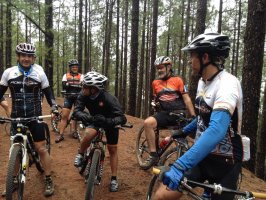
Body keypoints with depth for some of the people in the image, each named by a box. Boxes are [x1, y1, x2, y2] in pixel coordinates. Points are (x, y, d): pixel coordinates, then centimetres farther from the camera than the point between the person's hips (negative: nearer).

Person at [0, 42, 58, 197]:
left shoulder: (40, 74, -4)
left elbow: (48, 93, 2)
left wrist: (54, 107, -13)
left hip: (35, 116, -2)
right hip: (16, 117, 2)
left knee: (42, 149, -2)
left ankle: (49, 181, 12)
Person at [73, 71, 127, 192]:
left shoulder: (109, 99, -38)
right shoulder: (83, 96, -25)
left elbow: (122, 118, -42)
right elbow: (77, 110, -31)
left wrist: (107, 121, -59)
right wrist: (84, 116, -53)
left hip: (109, 121, -2)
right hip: (94, 120, 2)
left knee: (112, 149, 0)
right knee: (89, 134, -30)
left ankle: (114, 179, 14)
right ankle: (80, 154, 0)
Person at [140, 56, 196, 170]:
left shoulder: (177, 80, 2)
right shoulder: (155, 83, 12)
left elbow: (186, 99, -1)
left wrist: (193, 117, -7)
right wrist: (155, 104, 7)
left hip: (179, 114, -1)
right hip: (164, 113, 2)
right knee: (147, 123, -27)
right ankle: (153, 155, -20)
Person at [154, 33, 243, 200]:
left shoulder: (227, 83, -23)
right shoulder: (203, 82, 5)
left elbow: (217, 130, -38)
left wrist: (180, 165, -46)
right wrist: (183, 132, 31)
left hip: (224, 162, -6)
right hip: (202, 155, 7)